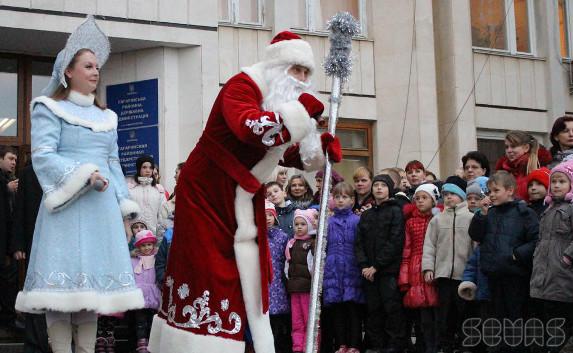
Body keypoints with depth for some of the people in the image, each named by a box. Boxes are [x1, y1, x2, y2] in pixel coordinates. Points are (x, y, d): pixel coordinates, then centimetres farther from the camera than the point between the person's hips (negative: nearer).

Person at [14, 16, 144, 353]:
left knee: (94, 277, 5)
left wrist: (124, 203, 12)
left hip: (101, 207, 6)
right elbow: (43, 156, -9)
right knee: (64, 278, -8)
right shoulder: (50, 109, 1)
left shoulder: (106, 116, 20)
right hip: (66, 205, -6)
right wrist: (82, 176, -18)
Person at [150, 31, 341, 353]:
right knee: (210, 274, -8)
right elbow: (249, 127, -37)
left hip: (244, 200, 9)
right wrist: (300, 111, -31)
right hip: (208, 193, -9)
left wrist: (321, 147, -3)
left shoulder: (279, 99, 12)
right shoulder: (242, 85, -16)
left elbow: (291, 154, 15)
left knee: (247, 276, 8)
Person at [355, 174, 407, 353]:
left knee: (392, 308, -7)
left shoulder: (395, 211, 0)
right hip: (369, 272, 5)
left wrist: (377, 266, -12)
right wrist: (364, 265, -5)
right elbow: (359, 242, 11)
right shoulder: (366, 215, 17)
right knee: (373, 310, 6)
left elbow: (395, 242, -9)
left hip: (389, 270, -5)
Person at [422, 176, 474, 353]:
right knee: (445, 312, 7)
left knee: (463, 311, 3)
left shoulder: (471, 217, 1)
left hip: (464, 273, -3)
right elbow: (430, 245, 8)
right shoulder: (438, 219, 10)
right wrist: (428, 267, 0)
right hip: (443, 272, 3)